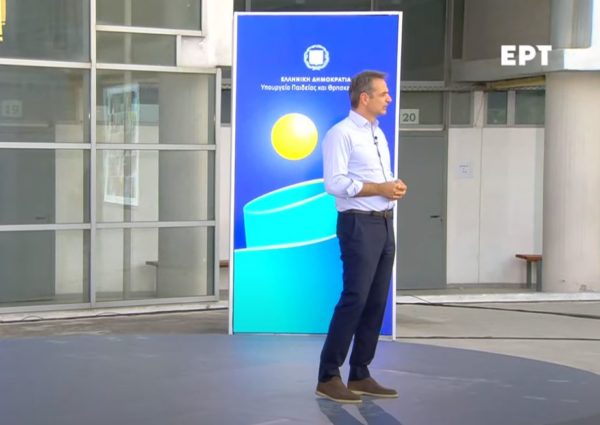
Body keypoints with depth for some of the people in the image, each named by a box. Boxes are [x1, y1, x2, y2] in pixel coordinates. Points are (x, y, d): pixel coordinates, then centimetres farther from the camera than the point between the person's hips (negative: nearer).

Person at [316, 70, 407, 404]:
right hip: (359, 225, -9)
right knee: (354, 299, -10)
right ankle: (328, 377, -2)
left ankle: (360, 375, 15)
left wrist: (395, 187, 2)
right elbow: (335, 183, -18)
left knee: (377, 302, 8)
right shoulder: (341, 134, -10)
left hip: (385, 224, 9)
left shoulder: (378, 134, 18)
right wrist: (380, 189, -17)